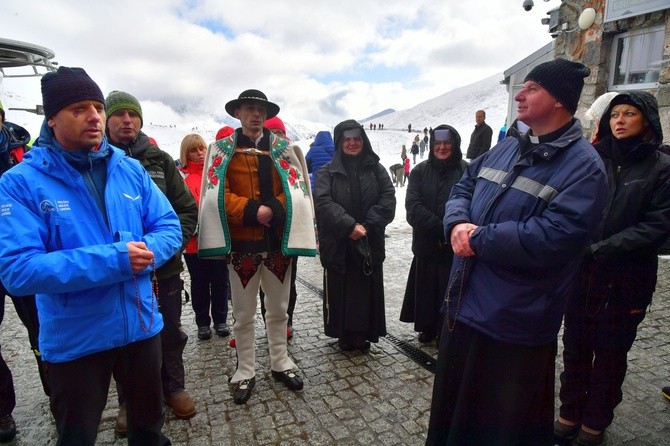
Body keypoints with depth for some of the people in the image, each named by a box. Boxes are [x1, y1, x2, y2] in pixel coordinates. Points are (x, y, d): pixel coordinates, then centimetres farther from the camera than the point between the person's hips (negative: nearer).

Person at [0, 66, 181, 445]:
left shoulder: (131, 170, -1)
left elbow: (170, 228, -1)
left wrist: (145, 252, -22)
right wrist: (112, 260, -29)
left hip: (142, 324, 3)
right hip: (74, 339, -2)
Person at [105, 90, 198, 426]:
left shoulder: (160, 160, 3)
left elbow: (188, 209, 2)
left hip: (164, 268, 1)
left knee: (169, 334, 16)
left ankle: (174, 388, 39)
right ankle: (128, 400, 38)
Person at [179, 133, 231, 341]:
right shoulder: (182, 176, -1)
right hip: (194, 242, -2)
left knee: (220, 281, 11)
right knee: (200, 283, 12)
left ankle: (220, 320, 29)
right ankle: (203, 322, 29)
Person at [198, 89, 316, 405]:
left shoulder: (283, 149, 6)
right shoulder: (222, 150, 2)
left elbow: (296, 191, -2)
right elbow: (217, 194, -8)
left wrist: (274, 209, -19)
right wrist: (251, 211, -19)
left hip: (278, 239, 2)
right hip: (241, 242, -1)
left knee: (278, 309, 15)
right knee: (243, 313, 10)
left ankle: (280, 363, 34)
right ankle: (245, 371, 28)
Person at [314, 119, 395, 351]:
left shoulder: (376, 169, 9)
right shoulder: (327, 172, 4)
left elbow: (388, 199, -2)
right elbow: (324, 202, -10)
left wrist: (367, 225, -14)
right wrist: (350, 226, -20)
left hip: (370, 243, 1)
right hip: (338, 244, -1)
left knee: (367, 289, 6)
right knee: (340, 291, 5)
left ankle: (364, 334, 22)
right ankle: (344, 334, 21)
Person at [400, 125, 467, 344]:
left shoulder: (466, 170, -5)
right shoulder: (420, 171, 4)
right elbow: (413, 206, -8)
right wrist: (440, 228, -16)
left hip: (454, 246, -2)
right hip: (426, 244, 3)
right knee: (426, 288, 12)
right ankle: (428, 328, 32)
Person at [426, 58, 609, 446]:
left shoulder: (583, 166, -14)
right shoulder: (506, 149, 11)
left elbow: (552, 237, -26)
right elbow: (463, 188, 11)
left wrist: (478, 239, -19)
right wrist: (458, 223, -11)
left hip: (516, 324, -7)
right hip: (463, 306, 8)